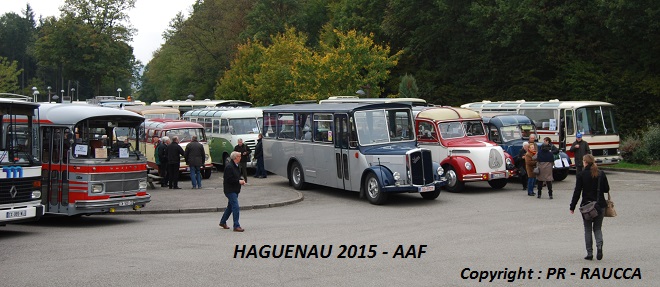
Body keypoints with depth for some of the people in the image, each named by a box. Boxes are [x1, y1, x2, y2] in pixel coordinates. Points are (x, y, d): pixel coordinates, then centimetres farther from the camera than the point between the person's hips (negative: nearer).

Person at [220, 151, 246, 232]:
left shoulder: (235, 166, 12)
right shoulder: (229, 167, -19)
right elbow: (229, 179, -22)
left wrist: (241, 180, 5)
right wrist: (238, 181, -19)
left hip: (235, 190, 10)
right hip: (230, 190, -10)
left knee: (230, 207, 18)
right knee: (236, 207, -12)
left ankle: (223, 222, 32)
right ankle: (236, 226, -9)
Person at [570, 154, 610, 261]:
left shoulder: (581, 175, -8)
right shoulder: (601, 174, 1)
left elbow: (577, 192, -8)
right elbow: (607, 189, 6)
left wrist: (572, 207, -1)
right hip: (600, 205, 3)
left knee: (588, 230, 9)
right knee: (597, 228, 14)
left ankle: (589, 253, 7)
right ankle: (599, 245, -12)